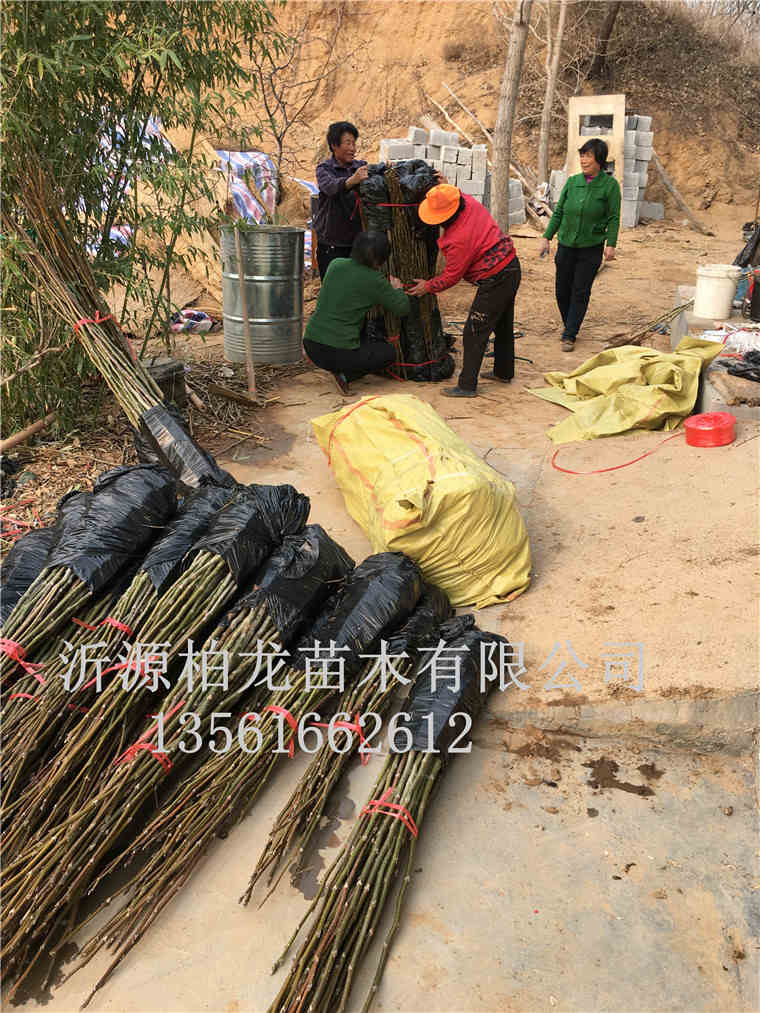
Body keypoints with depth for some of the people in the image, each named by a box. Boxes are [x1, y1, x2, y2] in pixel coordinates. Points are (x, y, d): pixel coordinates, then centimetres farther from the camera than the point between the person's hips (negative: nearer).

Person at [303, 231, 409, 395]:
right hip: (338, 353, -7)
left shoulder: (336, 264, 6)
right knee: (389, 352, 17)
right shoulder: (373, 280, -10)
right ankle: (345, 375, -2)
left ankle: (338, 369, 16)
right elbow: (402, 309, -2)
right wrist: (398, 289, 19)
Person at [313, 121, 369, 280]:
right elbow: (330, 186, -24)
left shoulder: (360, 166, 11)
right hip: (331, 245, -3)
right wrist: (352, 180, -45)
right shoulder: (324, 168, -3)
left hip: (356, 241, 4)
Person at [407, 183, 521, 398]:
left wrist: (427, 286, 1)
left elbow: (451, 277, -13)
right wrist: (445, 187, 14)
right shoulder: (469, 202, -5)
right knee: (503, 325, 23)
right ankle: (503, 371, 38)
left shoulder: (459, 240, -27)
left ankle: (467, 385, 1)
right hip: (512, 267, 10)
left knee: (474, 334, -3)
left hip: (495, 281, -10)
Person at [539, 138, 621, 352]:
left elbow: (613, 218, -4)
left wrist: (611, 244, -13)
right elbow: (558, 212, 10)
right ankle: (569, 326, 29)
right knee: (562, 290, 8)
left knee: (580, 292, -1)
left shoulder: (610, 185, -5)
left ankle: (570, 335, 7)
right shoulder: (572, 182, 4)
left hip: (591, 248, -3)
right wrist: (547, 237, 7)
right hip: (566, 245, 4)